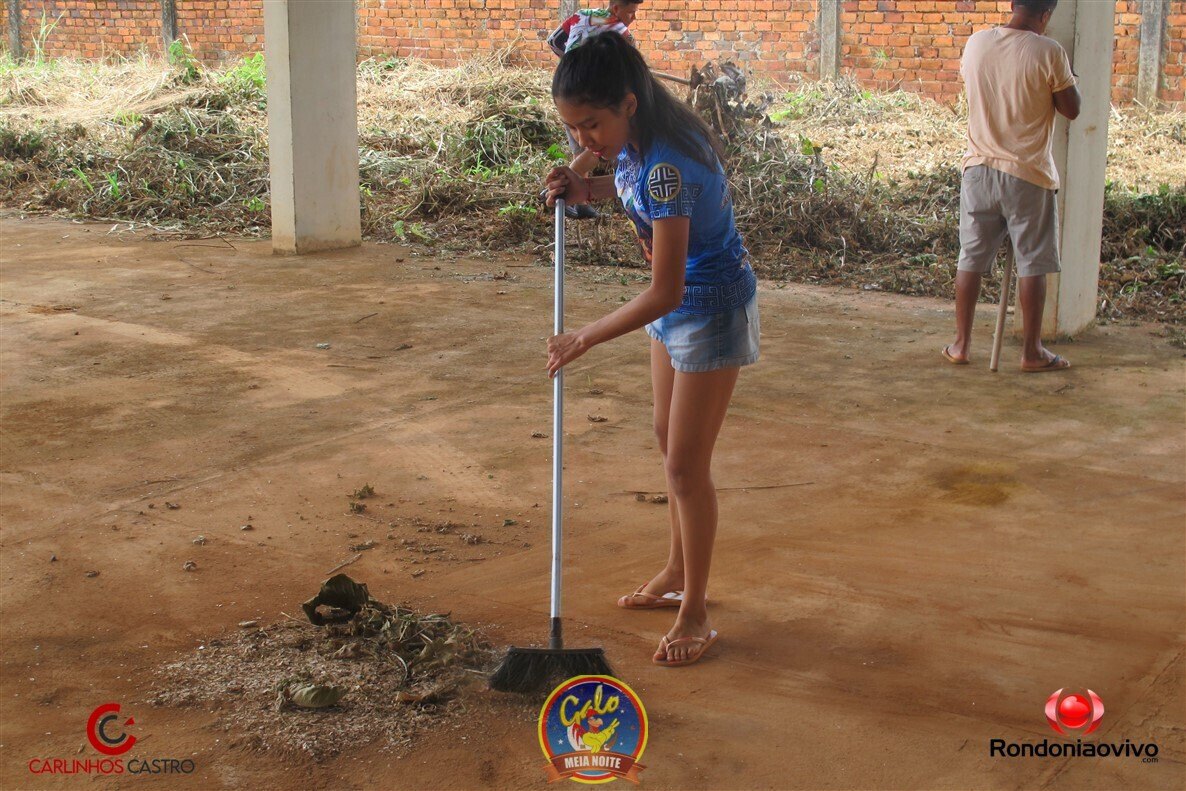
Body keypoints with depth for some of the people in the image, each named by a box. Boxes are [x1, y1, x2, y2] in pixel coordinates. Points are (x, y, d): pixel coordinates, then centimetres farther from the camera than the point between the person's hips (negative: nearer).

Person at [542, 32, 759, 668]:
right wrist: (589, 188, -3)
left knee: (686, 463, -4)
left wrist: (585, 339, -25)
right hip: (678, 305, 9)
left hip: (713, 310, -9)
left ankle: (694, 614, 10)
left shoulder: (666, 167, -34)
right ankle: (677, 573, 37)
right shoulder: (635, 143, -8)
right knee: (668, 439, 19)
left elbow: (665, 292, -33)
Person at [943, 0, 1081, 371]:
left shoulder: (976, 43, 1)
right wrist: (1066, 75, 13)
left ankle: (960, 344, 17)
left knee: (970, 258, 12)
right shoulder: (1048, 52, -13)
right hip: (1028, 174, -4)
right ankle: (1032, 351, 11)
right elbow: (1071, 109, -5)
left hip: (978, 169, 4)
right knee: (1032, 264, 6)